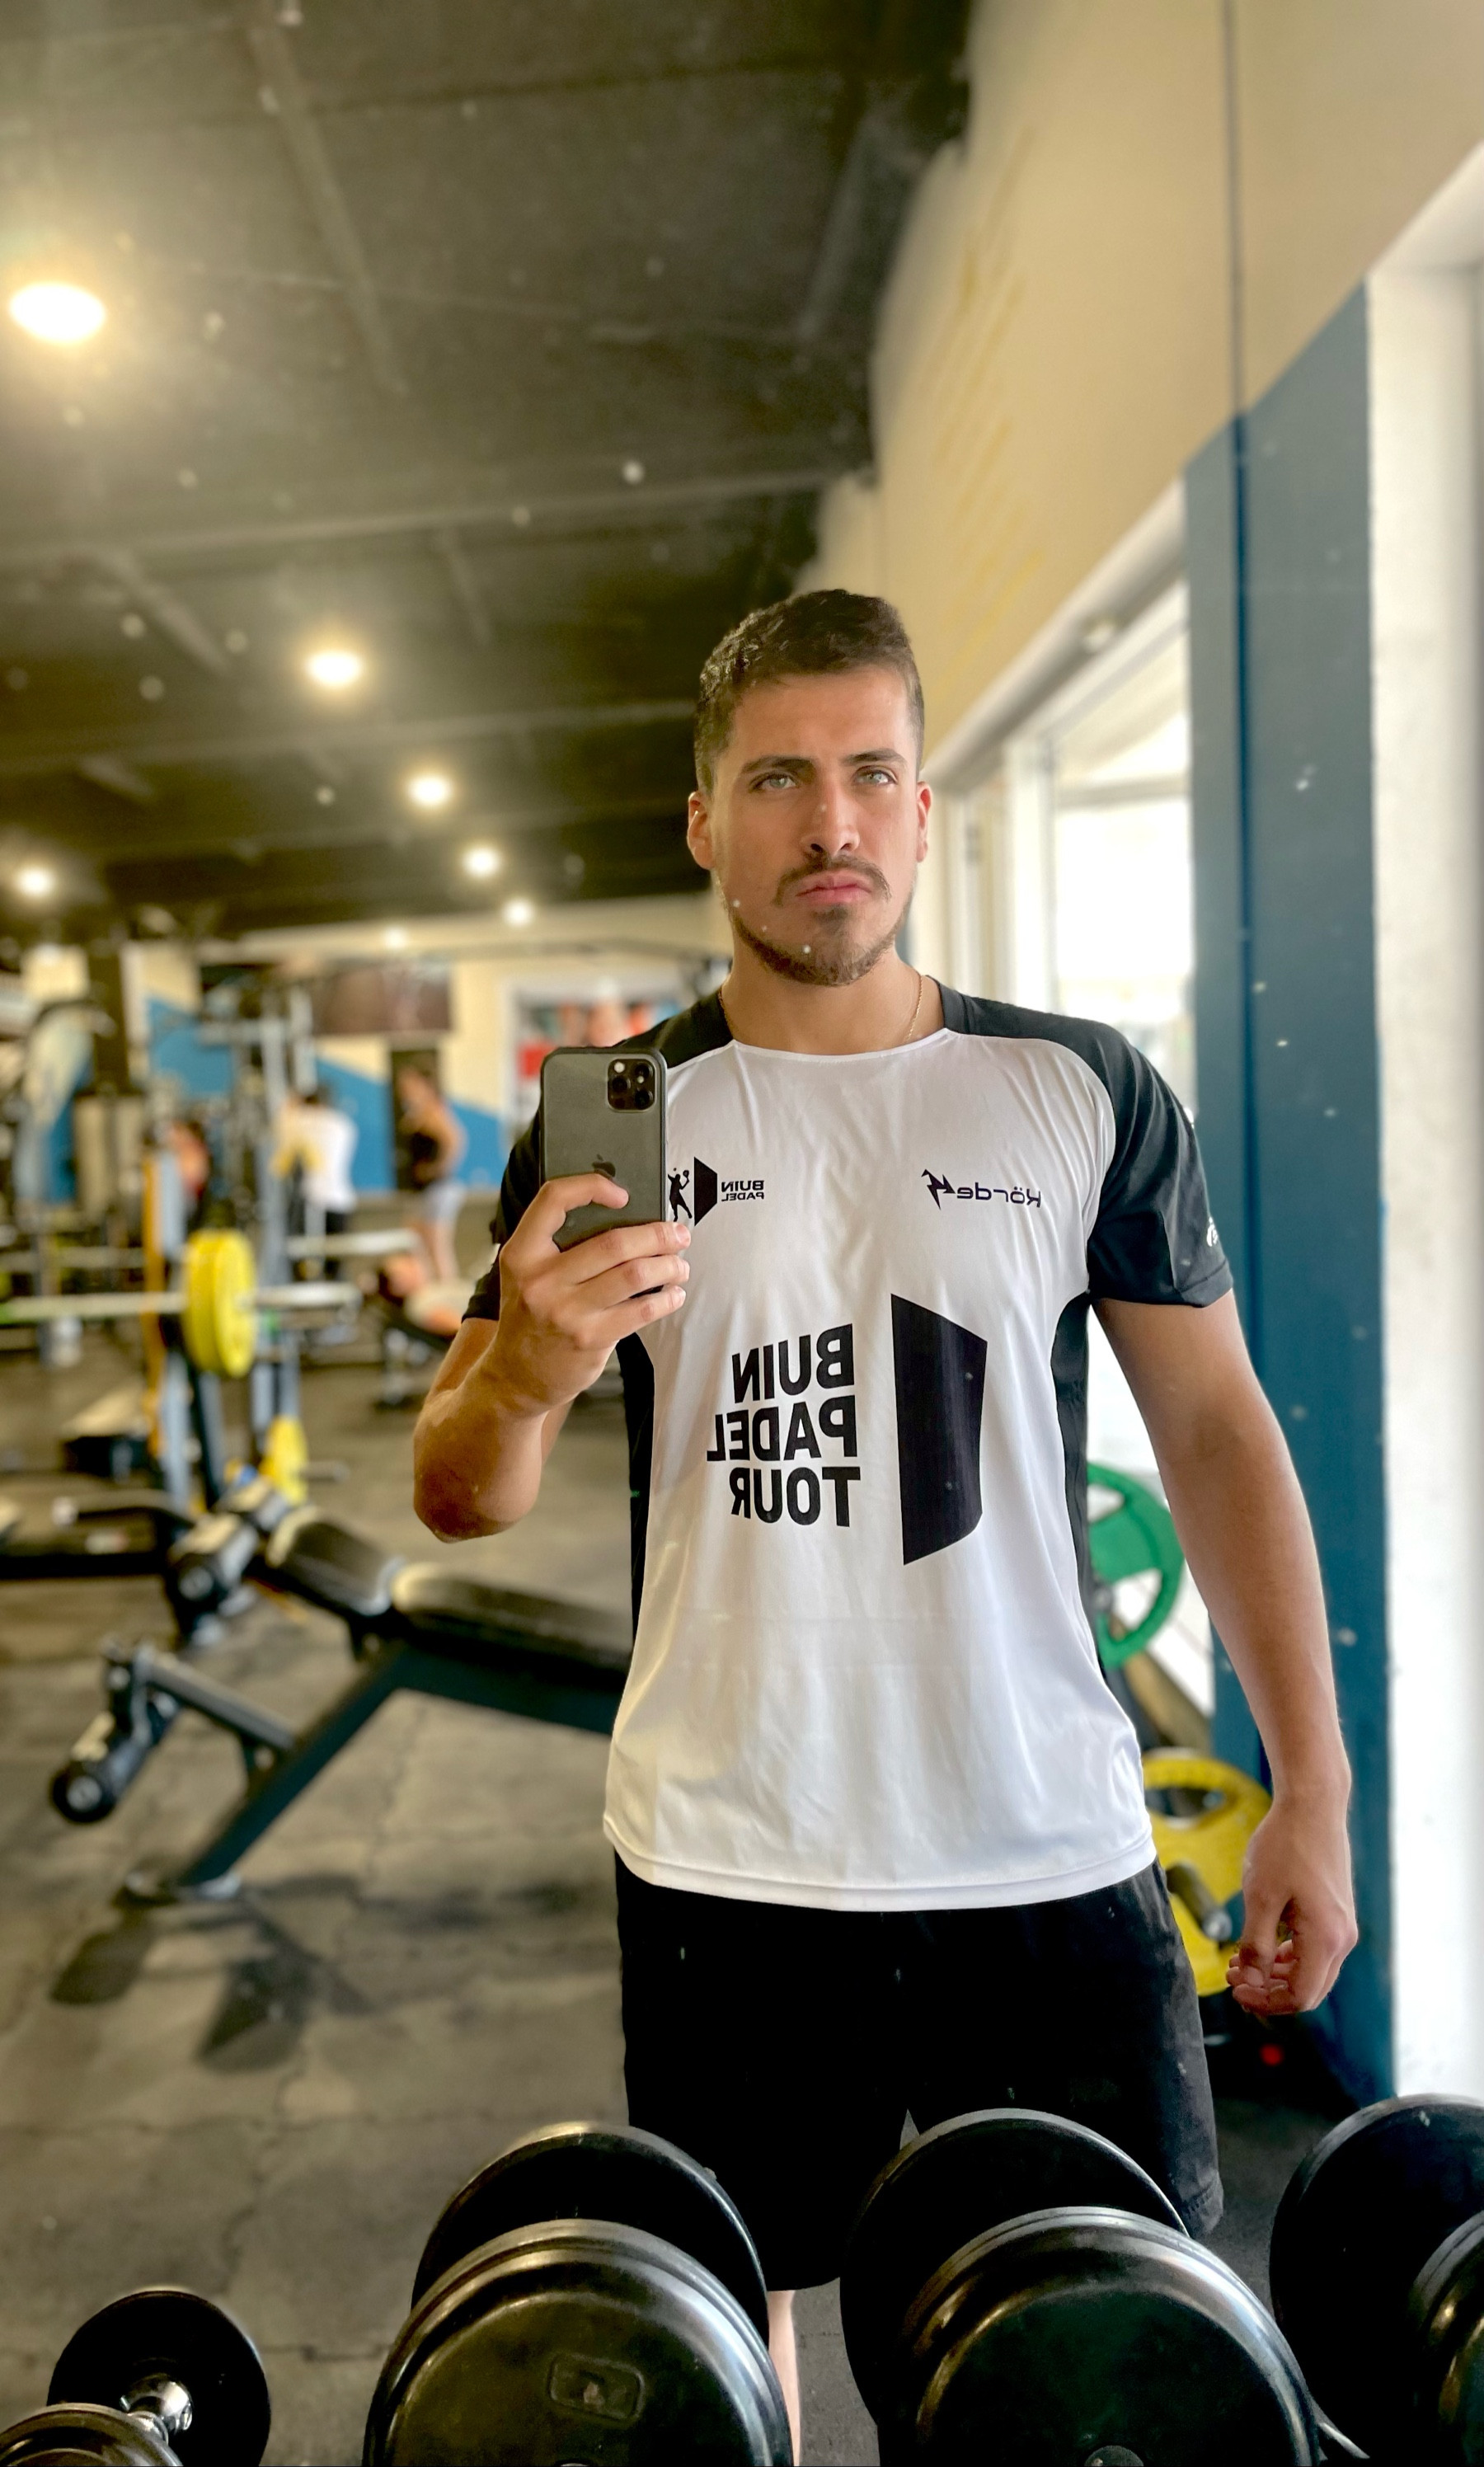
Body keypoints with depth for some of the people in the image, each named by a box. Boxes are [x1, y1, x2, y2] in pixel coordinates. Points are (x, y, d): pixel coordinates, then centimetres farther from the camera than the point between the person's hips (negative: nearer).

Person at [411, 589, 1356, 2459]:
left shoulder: (1084, 1092, 0)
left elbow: (1214, 1428, 4)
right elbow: (456, 1498, -1)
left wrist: (1312, 1791, 0)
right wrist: (524, 1378, -24)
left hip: (1056, 1862, 1)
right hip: (728, 1870, 0)